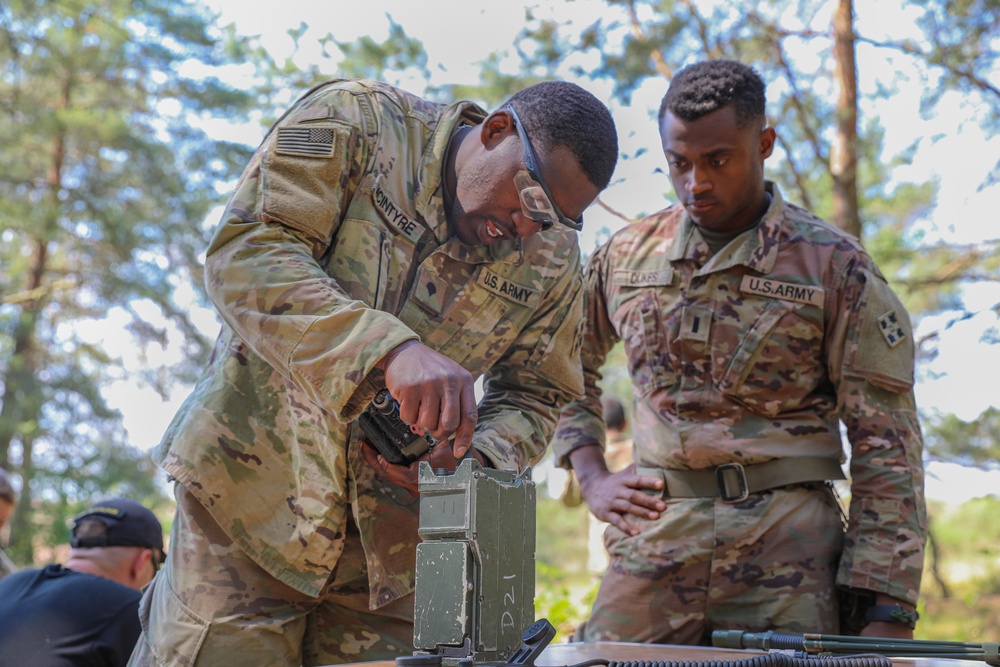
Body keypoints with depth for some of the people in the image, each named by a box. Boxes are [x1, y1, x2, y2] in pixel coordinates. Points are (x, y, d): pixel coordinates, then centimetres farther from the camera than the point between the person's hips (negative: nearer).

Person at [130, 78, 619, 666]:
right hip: (254, 490, -3)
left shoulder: (552, 260, 2)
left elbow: (533, 397, 11)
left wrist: (474, 457, -12)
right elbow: (245, 254, -21)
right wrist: (391, 349, -34)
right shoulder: (353, 121, -9)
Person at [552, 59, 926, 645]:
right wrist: (592, 478, 10)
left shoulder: (835, 267, -1)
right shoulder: (627, 256, 9)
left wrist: (888, 615, -7)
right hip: (654, 541, 3)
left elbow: (886, 447, -2)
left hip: (789, 550, -2)